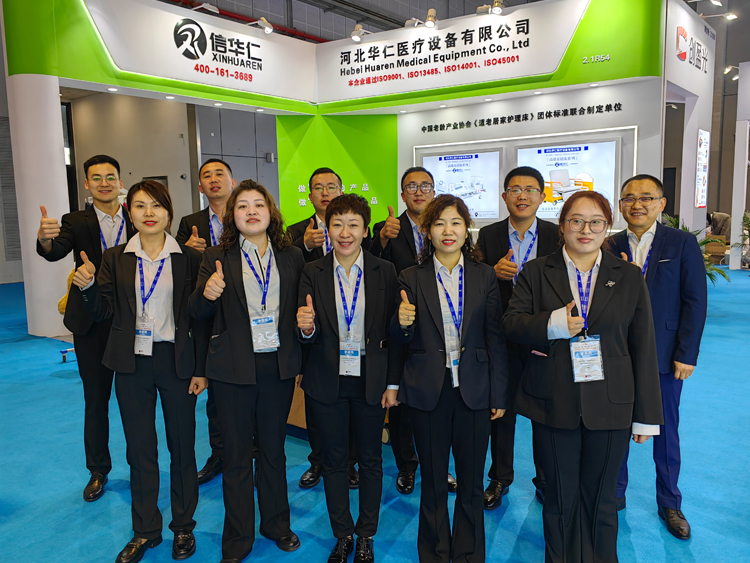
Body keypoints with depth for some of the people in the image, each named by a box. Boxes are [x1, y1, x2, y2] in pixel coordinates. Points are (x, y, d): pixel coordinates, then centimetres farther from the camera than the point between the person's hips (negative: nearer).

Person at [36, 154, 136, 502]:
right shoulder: (76, 222, 0)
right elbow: (56, 252, -19)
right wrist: (45, 239, -41)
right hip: (92, 325, 0)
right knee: (95, 400, 12)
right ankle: (98, 471, 28)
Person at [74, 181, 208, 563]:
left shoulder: (189, 259, -3)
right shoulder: (116, 259, 3)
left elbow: (199, 318, -3)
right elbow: (102, 313, 4)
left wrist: (201, 369, -5)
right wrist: (87, 286, -16)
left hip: (176, 361, -2)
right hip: (132, 363, 2)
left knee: (182, 446, 9)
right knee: (139, 448, 12)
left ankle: (183, 527, 29)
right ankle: (145, 530, 30)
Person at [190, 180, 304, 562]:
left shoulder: (291, 257, 3)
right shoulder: (216, 258, -1)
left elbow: (299, 310, 8)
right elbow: (198, 313, -4)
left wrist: (299, 360, -5)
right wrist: (206, 293, -25)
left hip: (279, 366, 2)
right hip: (234, 370, -1)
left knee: (274, 449, 17)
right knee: (237, 456, 10)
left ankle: (276, 524, 37)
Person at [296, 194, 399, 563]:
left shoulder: (384, 272, -4)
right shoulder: (312, 273, -2)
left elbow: (392, 332, -1)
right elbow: (309, 338, -3)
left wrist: (392, 383, -3)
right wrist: (307, 328, -26)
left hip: (371, 381, 0)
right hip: (327, 382, 1)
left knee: (370, 460, 13)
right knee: (333, 460, 13)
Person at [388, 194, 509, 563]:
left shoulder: (484, 276, 2)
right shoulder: (412, 279, 1)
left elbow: (496, 338, 2)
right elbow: (402, 340, 4)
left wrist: (499, 394, 0)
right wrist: (402, 323, -20)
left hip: (474, 391, 1)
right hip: (428, 391, 0)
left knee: (471, 483, 12)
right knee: (433, 483, 12)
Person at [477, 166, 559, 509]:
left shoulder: (557, 236, -1)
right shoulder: (488, 236, 1)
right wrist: (494, 272, -20)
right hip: (501, 338, 1)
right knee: (501, 409, 13)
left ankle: (545, 481, 32)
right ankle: (499, 479, 32)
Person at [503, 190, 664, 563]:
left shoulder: (629, 278, 5)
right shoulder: (535, 273, 3)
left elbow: (644, 349, 4)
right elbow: (511, 323, -3)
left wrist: (646, 416, 2)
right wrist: (554, 324, -21)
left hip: (610, 406, 1)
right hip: (554, 406, 0)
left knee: (601, 498, 13)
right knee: (560, 497, 12)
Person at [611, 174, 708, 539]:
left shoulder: (682, 243, -3)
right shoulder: (610, 247, 2)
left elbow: (695, 301, -5)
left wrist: (686, 354, -9)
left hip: (665, 356, -1)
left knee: (666, 432, 12)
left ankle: (669, 504, 29)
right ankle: (615, 494, 29)